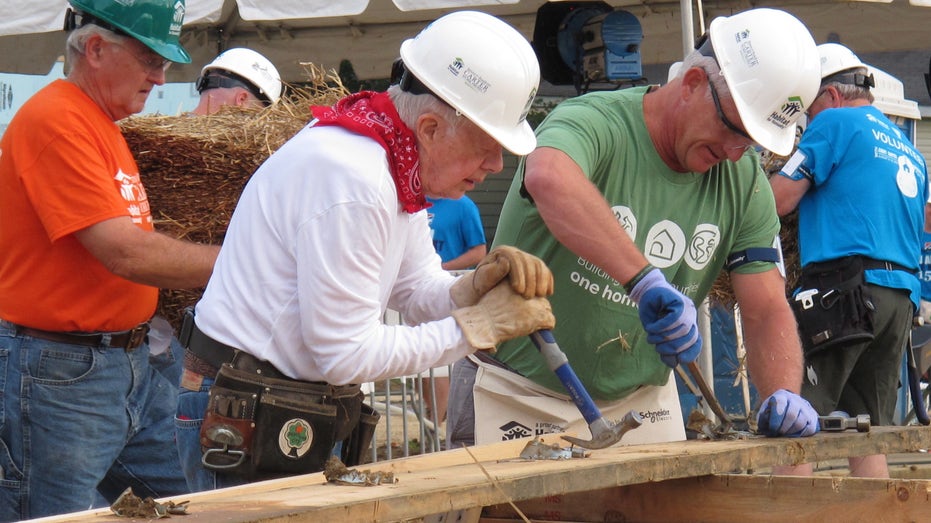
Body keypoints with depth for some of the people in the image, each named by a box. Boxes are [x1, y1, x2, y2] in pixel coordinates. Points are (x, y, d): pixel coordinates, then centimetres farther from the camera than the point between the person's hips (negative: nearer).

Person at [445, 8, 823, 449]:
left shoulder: (744, 181, -2)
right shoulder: (595, 123, -22)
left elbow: (766, 311, -2)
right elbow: (549, 179, -46)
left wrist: (783, 395, -22)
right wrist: (646, 281, -54)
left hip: (641, 401, 5)